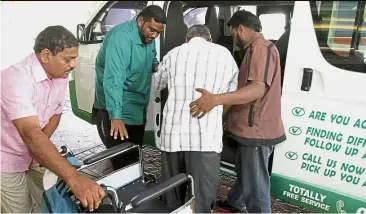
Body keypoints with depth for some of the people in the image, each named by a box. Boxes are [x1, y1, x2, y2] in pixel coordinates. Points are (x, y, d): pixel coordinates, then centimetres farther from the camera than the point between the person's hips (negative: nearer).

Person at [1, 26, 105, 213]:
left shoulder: (60, 76, -8)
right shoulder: (16, 80, -32)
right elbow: (31, 134, -43)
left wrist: (40, 148, -13)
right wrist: (74, 178, -52)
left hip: (34, 155, 6)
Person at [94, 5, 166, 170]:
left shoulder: (148, 38, 2)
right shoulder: (121, 36, -25)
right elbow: (114, 78, -35)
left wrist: (156, 66, -4)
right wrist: (116, 115, -42)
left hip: (138, 105, 9)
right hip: (117, 107, -9)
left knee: (135, 151, 20)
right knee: (122, 156, -3)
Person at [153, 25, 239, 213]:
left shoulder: (173, 54, 12)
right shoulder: (225, 54, 9)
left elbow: (156, 84, 27)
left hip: (172, 133, 3)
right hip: (206, 137, -2)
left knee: (172, 195, 18)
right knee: (201, 199, 6)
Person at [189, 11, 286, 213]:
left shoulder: (261, 47, -17)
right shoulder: (257, 49, 18)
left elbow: (258, 89, -31)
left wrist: (216, 99, -39)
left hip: (257, 130, -11)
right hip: (251, 128, 11)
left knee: (255, 185, 0)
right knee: (243, 172, 28)